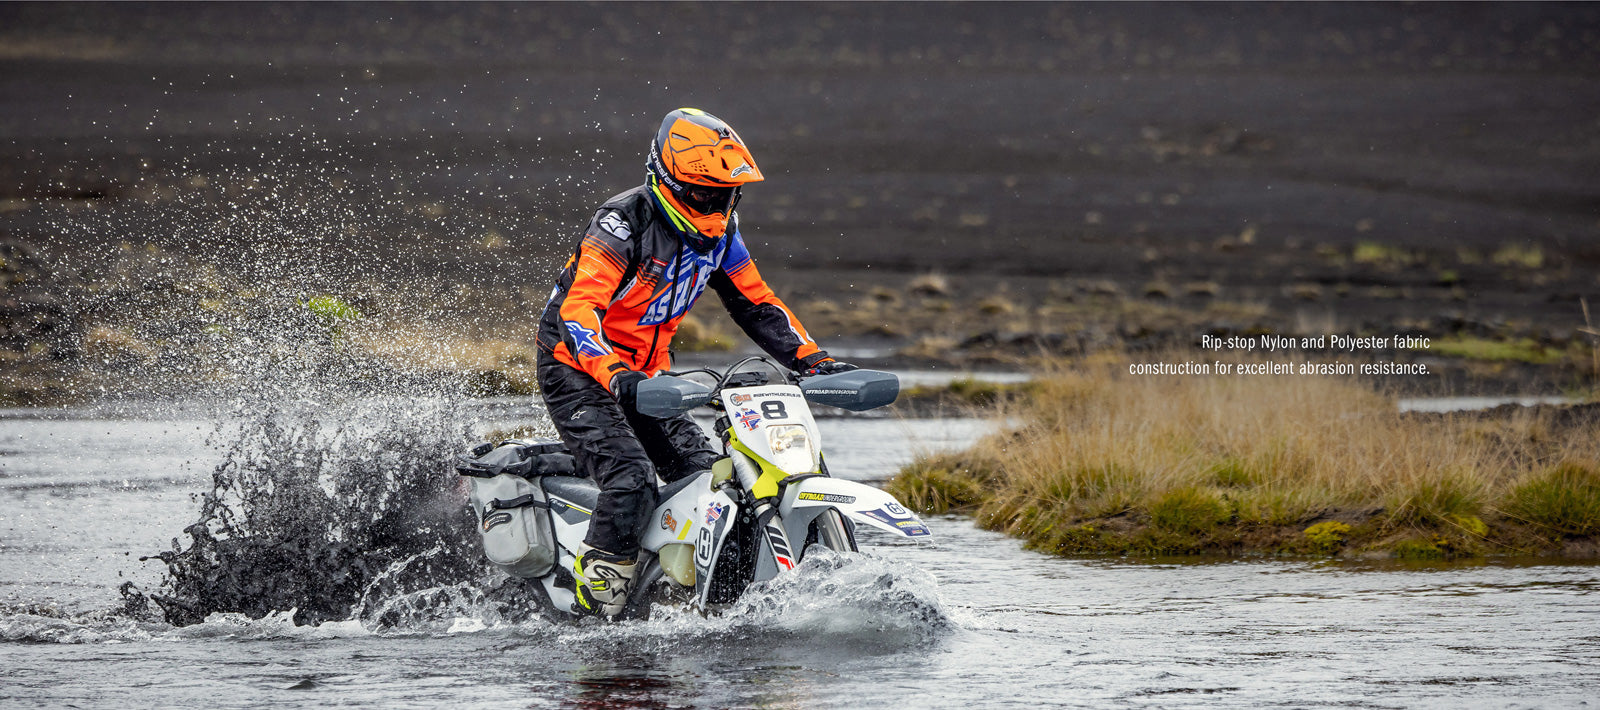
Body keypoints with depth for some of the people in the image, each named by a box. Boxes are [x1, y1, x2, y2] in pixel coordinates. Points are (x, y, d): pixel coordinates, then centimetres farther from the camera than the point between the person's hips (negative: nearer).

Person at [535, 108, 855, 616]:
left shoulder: (717, 232, 1)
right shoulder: (624, 222, -23)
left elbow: (756, 305, 10)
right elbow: (578, 309, -33)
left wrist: (815, 361, -2)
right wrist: (614, 374, -49)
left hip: (645, 377, 8)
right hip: (578, 371, -8)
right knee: (632, 480, -27)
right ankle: (596, 601, -18)